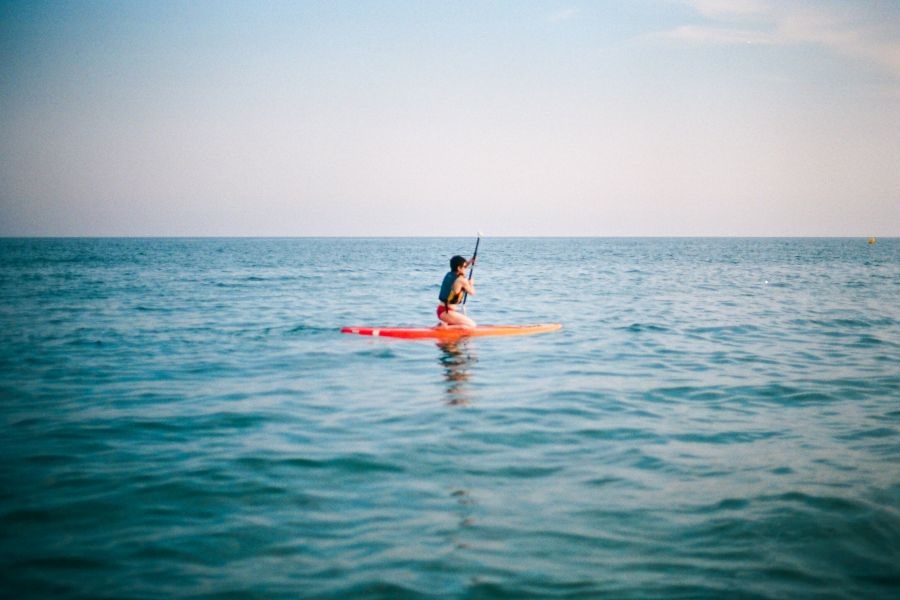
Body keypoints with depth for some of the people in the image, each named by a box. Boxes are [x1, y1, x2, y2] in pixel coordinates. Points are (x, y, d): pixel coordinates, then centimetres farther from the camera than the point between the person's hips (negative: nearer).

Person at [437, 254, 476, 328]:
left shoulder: (448, 275, 9)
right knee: (472, 325, -7)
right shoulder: (462, 280, -13)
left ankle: (444, 324, 7)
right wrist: (471, 284, 19)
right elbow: (472, 292, 0)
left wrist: (468, 263, 22)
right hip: (447, 313, -9)